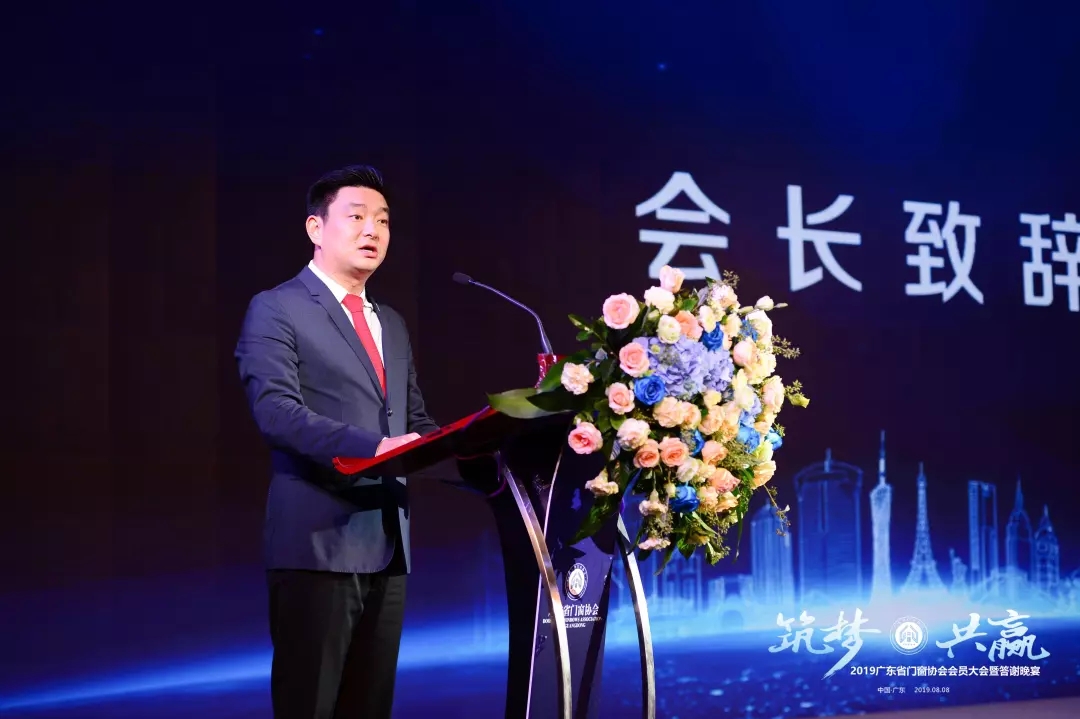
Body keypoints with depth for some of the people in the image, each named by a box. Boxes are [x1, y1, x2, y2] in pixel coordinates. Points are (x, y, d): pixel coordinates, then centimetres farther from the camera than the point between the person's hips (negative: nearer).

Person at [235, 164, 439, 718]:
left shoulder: (391, 324, 21)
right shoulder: (276, 310, -3)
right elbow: (277, 412, -16)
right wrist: (372, 446, -27)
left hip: (387, 543, 7)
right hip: (318, 540, -7)